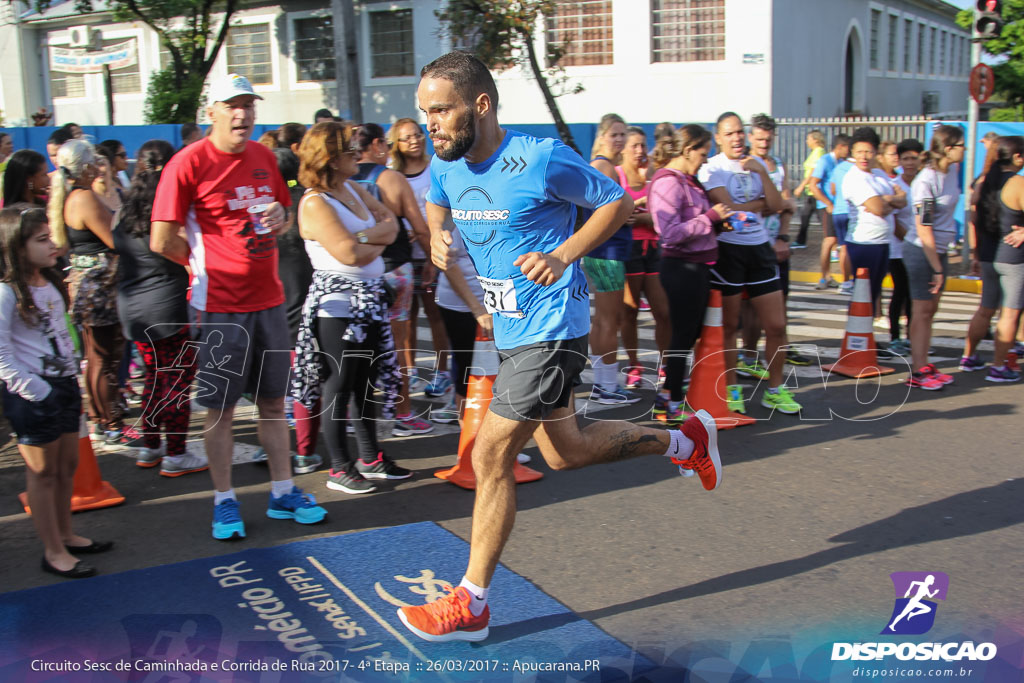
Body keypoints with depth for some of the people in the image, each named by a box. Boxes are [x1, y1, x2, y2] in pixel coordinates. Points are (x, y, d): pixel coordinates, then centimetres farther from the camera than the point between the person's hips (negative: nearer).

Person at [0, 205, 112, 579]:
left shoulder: (50, 283, 9)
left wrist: (72, 374, 13)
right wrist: (35, 390, -21)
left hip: (64, 384, 8)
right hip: (32, 394, -8)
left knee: (68, 464, 16)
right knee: (43, 471, 2)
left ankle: (65, 534, 31)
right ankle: (53, 551, 11)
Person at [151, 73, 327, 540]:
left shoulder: (264, 158, 8)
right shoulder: (188, 163, -11)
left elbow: (285, 214, 22)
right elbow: (162, 241, -13)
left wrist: (279, 218, -1)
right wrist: (207, 263, -1)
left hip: (267, 299, 6)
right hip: (219, 304, -6)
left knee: (273, 401, 12)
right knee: (220, 407, 4)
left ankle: (283, 493, 23)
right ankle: (224, 502, 17)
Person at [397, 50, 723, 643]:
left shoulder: (541, 159, -19)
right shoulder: (446, 165, 1)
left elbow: (618, 201, -8)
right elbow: (437, 205, 24)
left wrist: (563, 255, -21)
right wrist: (438, 237, 0)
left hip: (550, 331, -8)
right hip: (511, 329, 9)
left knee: (491, 458, -8)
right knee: (567, 451, 19)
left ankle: (470, 606, 7)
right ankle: (686, 441, 40)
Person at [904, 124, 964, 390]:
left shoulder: (952, 170, 3)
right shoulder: (926, 181, -20)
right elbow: (923, 229, -20)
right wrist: (937, 269, -18)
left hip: (938, 250, 8)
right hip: (921, 252, -8)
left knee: (930, 309, 12)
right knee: (922, 311, -1)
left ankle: (924, 366, 20)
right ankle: (917, 372, 7)